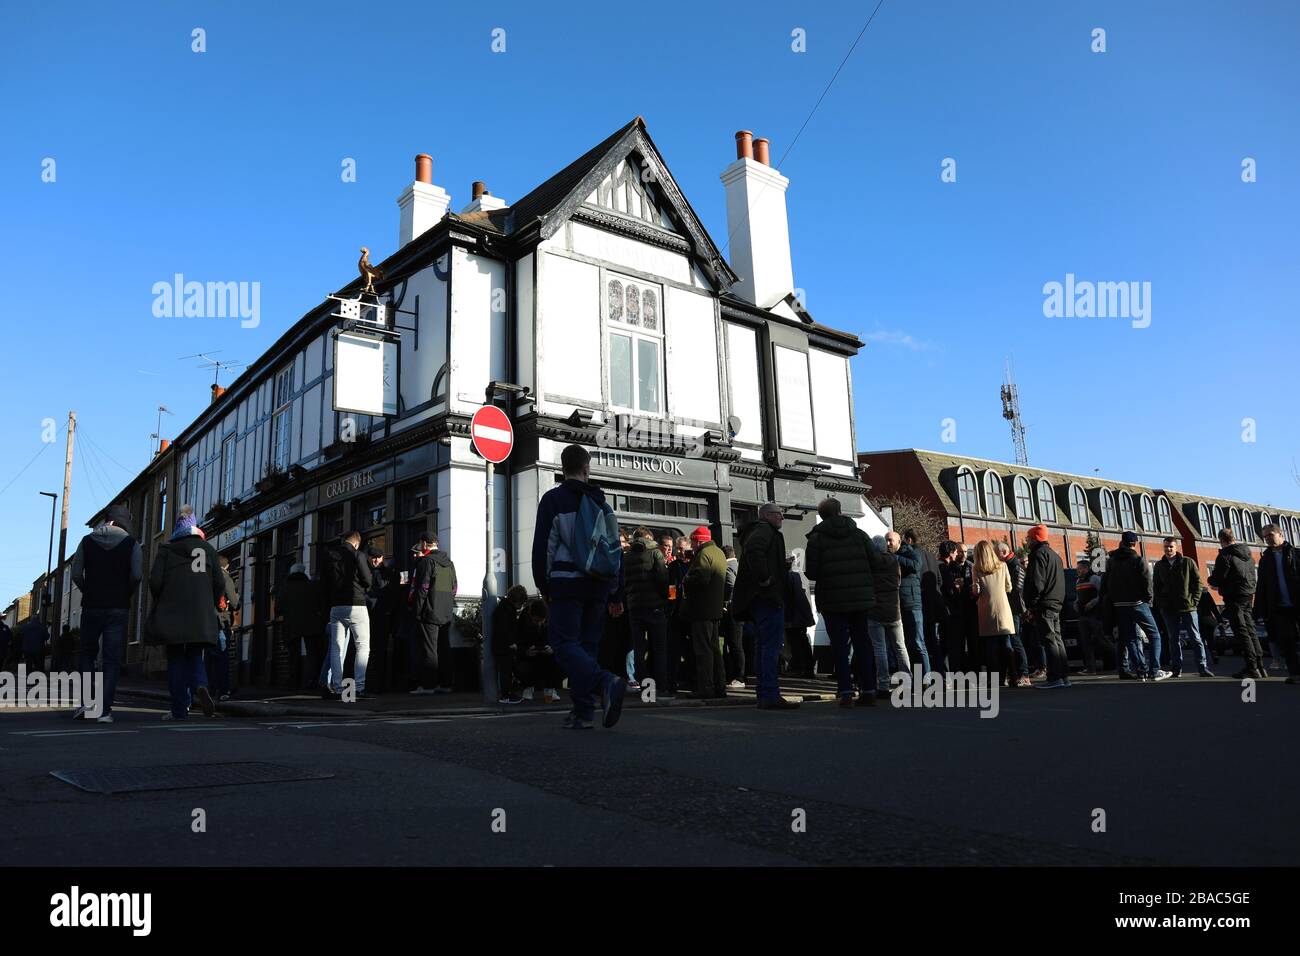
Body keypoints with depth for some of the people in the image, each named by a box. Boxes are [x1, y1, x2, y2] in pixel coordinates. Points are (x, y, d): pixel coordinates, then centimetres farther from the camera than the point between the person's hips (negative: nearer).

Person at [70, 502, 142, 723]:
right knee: (112, 659, 1)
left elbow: (76, 574, 0)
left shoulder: (87, 541, 6)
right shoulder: (131, 543, 0)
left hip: (91, 606, 2)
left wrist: (89, 593, 14)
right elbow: (136, 576, -9)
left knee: (87, 654, 16)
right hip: (118, 609, -2)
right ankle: (105, 709, -6)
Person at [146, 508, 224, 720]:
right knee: (195, 656, 11)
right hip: (202, 618, 2)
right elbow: (220, 584, 3)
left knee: (176, 661, 6)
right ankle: (200, 685, -19)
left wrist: (161, 603, 12)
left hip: (171, 615, -1)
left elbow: (155, 582, -6)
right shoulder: (208, 549, 8)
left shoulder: (166, 550, 2)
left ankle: (179, 709, 4)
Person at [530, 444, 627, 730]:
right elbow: (615, 546, 13)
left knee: (564, 643, -4)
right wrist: (617, 593, 17)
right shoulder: (600, 501, 12)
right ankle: (583, 712, 9)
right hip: (599, 585, 5)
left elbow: (542, 546, -4)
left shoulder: (553, 499, 0)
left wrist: (544, 587, 5)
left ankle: (606, 682, -28)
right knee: (588, 644, 11)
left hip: (567, 583, -5)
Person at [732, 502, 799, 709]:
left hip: (760, 599, 11)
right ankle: (771, 696, -13)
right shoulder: (764, 530, -8)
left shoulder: (758, 531, 25)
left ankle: (764, 695, 16)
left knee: (763, 647, 12)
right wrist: (764, 578, -24)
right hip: (768, 598, -11)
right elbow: (753, 550, -27)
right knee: (772, 645, -12)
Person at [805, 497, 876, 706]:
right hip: (861, 597, 3)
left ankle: (845, 692, -4)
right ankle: (869, 691, 11)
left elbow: (811, 573, -7)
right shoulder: (859, 534, 7)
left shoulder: (817, 538, -4)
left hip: (833, 600, -3)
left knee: (840, 646, 1)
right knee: (863, 643, 11)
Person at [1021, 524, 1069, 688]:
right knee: (1057, 640, 11)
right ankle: (1064, 676, 12)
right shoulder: (1055, 555, 22)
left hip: (1043, 605, -10)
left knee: (1049, 641, -10)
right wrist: (1058, 601, 21)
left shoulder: (1038, 554, -9)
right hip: (1056, 604, 10)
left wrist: (1031, 605, -15)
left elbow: (1036, 583, -18)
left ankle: (1055, 678, -12)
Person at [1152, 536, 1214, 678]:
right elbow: (1155, 587, 13)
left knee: (1196, 639, -1)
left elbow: (1197, 582, 2)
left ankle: (1203, 667, 2)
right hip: (1168, 609, 2)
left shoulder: (1188, 563, 3)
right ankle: (1176, 668, 10)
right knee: (1173, 639, 6)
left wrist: (1194, 600, -7)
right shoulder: (1159, 566, 10)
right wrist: (1160, 603, 2)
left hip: (1188, 607, -2)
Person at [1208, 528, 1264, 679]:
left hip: (1234, 597, -8)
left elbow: (1216, 579, -16)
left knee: (1241, 632, -5)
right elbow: (1254, 576, 19)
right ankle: (1260, 666, 15)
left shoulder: (1225, 555, -14)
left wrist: (1211, 580, 7)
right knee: (1251, 631, 13)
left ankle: (1252, 668, -7)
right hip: (1248, 595, 8)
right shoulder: (1247, 554, 12)